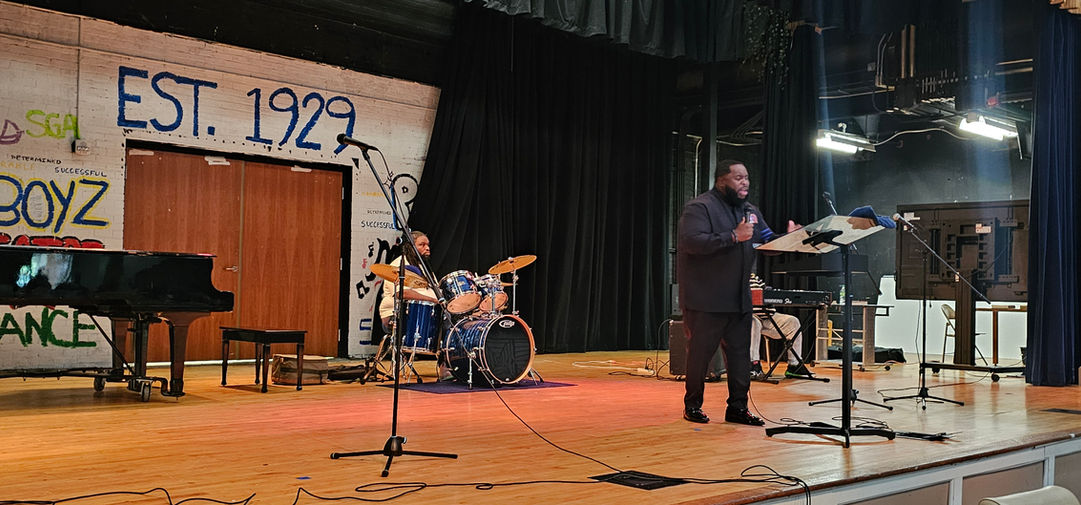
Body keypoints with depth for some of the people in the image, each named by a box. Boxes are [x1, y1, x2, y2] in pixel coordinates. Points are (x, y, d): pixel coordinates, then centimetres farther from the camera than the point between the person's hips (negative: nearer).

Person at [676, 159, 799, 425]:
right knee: (700, 353, 2)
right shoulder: (699, 207, -9)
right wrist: (733, 237, -26)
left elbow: (766, 240, 12)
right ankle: (692, 405, 16)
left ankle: (737, 406, 15)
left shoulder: (750, 211, 16)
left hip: (739, 299, 7)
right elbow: (692, 241, -23)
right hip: (706, 300, -7)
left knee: (740, 352, 7)